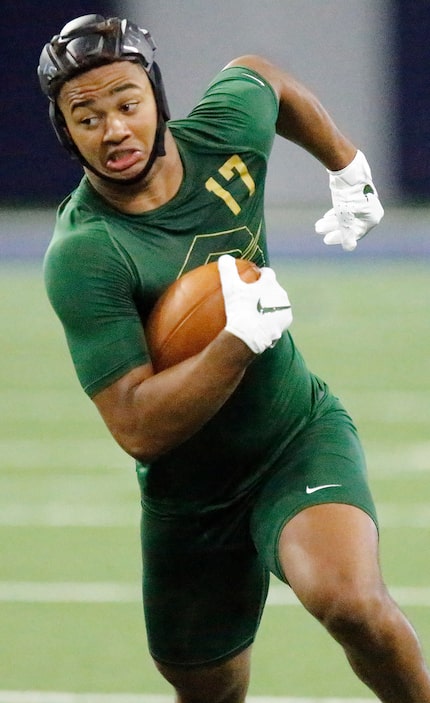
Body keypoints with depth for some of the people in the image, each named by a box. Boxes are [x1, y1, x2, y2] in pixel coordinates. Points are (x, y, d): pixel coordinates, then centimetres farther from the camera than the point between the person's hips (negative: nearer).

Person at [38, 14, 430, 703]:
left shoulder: (224, 126, -13)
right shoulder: (82, 258, -26)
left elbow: (259, 75, 15)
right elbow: (139, 429, -29)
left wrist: (348, 167, 22)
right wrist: (243, 337, -35)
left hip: (304, 438, 1)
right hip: (188, 501, -1)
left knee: (347, 598, -30)